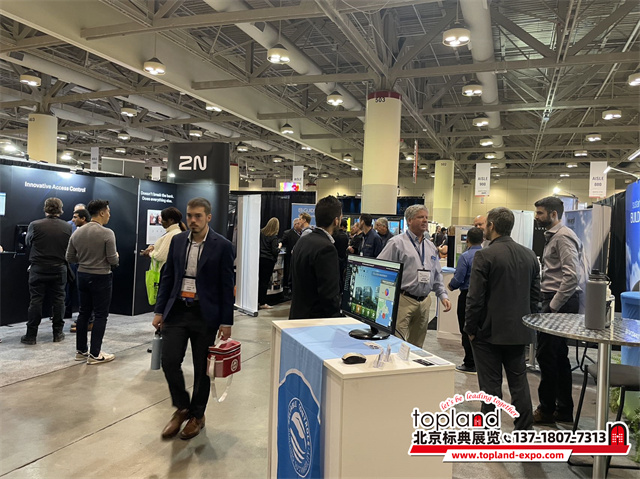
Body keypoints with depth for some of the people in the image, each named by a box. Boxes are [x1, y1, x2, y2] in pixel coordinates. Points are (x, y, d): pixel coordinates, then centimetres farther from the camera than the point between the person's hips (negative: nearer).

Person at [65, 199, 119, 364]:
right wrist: (116, 257, 6)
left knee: (84, 312, 15)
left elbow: (70, 257, 7)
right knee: (100, 315, 1)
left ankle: (81, 351, 22)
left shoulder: (77, 232, 2)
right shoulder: (107, 233, -17)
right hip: (101, 277, -6)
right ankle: (95, 354, 4)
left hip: (82, 276, 6)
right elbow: (113, 260, -16)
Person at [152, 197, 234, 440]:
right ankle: (182, 408, 24)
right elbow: (167, 277, 10)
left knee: (202, 368, 8)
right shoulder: (177, 240, 5)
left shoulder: (222, 245, -8)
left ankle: (197, 415, 29)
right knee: (169, 361, -1)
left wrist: (226, 322, -7)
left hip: (205, 314, -3)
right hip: (177, 311, 3)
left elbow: (226, 286, -6)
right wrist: (159, 311, 6)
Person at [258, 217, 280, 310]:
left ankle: (258, 301, 16)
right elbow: (275, 251, -14)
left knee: (260, 280, 12)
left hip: (260, 258, 5)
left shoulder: (261, 232, 3)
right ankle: (262, 303, 4)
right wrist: (279, 246, 5)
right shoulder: (274, 237, -12)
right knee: (265, 281, 0)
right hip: (268, 260, -5)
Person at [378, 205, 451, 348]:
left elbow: (437, 275, 22)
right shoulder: (397, 243, -4)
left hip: (424, 302, 7)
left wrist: (443, 296, 10)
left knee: (417, 346, 14)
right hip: (403, 300, -6)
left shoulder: (431, 247, 16)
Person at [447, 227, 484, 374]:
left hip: (468, 296, -6)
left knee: (467, 331, 3)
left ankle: (470, 364, 8)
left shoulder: (465, 256, -14)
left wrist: (450, 286, 5)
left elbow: (458, 279, -16)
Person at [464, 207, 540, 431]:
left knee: (490, 384, 3)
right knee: (519, 381, 15)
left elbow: (475, 297, -16)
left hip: (489, 331, -6)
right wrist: (525, 320, 17)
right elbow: (535, 293, 9)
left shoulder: (484, 256, -15)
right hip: (519, 331, 6)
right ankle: (524, 430, 23)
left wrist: (470, 328, -5)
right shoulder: (530, 255, 5)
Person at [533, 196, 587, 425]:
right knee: (558, 356, 15)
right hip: (555, 301, 10)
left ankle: (547, 410, 10)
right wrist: (550, 303, 14)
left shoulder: (562, 237, -15)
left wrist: (554, 305, -20)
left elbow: (572, 275, -24)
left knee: (546, 355, -2)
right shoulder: (553, 236, 16)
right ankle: (564, 410, 25)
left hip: (559, 303, -10)